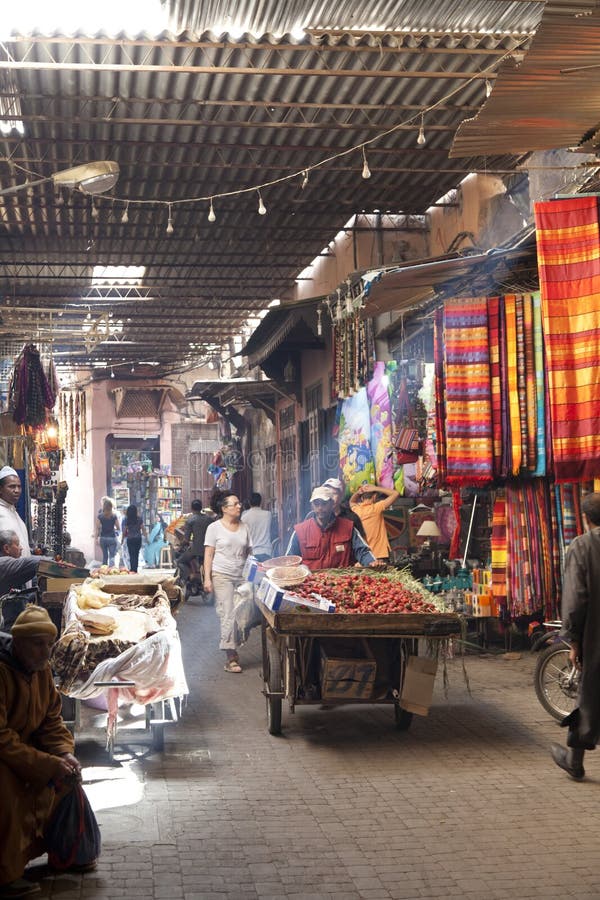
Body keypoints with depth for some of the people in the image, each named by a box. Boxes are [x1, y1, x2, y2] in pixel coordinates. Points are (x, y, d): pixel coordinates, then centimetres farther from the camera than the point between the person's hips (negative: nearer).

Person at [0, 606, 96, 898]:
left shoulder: (41, 671, -1)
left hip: (24, 745, 9)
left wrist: (64, 754, -15)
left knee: (67, 774, -2)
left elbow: (52, 721, 5)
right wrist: (49, 765, -31)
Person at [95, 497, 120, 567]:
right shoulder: (114, 516, -6)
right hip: (112, 537, -2)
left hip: (103, 538, 2)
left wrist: (97, 538, 4)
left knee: (104, 556, 15)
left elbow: (98, 528, -5)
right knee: (112, 556, 0)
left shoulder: (99, 516, -5)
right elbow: (118, 528, -1)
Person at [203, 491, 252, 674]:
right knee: (227, 614, -10)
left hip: (241, 576, 4)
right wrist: (207, 578, -8)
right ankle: (231, 657, -9)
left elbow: (248, 552, 15)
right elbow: (208, 555, -1)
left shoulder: (243, 527, 12)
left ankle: (232, 653, 10)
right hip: (222, 575, -4)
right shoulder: (215, 528, 1)